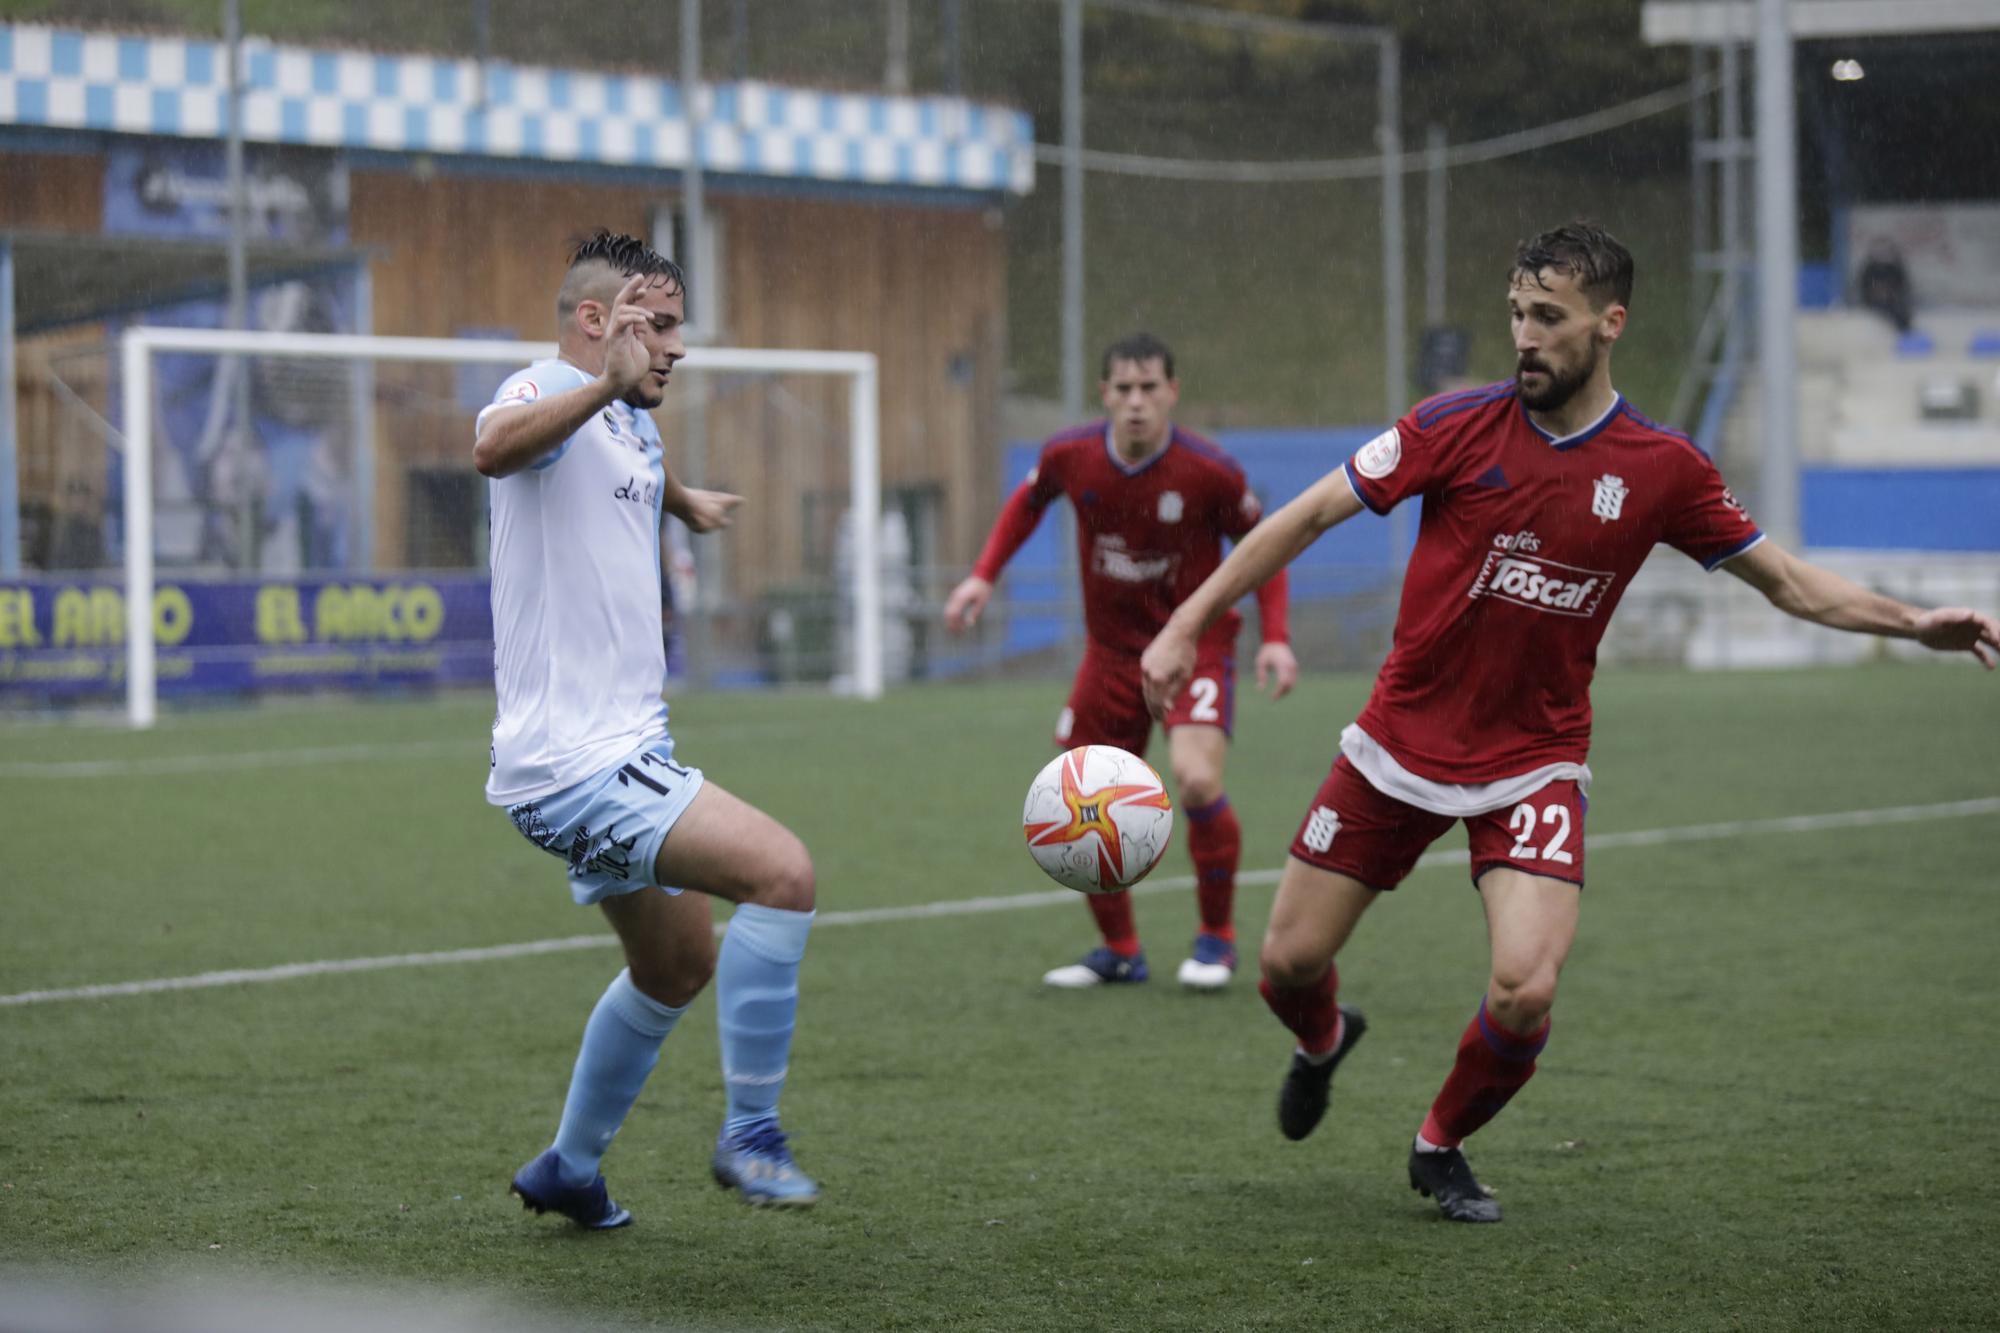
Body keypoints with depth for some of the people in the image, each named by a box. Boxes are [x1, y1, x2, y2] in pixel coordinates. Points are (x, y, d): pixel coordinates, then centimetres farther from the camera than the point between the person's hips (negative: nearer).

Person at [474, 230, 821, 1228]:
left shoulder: (633, 427, 14)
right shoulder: (550, 390, -16)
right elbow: (495, 447, -43)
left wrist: (684, 501, 52)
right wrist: (607, 384, -56)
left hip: (626, 753, 11)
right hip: (572, 764, -11)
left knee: (678, 966, 24)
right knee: (782, 874, -22)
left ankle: (569, 1171, 37)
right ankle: (749, 1136, -13)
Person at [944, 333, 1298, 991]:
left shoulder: (1209, 472, -19)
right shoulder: (1070, 456, -10)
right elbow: (1029, 500, 14)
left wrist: (1274, 636, -11)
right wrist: (984, 576, 4)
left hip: (1194, 644, -4)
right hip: (1111, 649, 4)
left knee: (1197, 781, -26)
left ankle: (1216, 938, -3)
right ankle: (1119, 950, 26)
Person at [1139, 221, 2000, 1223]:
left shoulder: (1660, 470, -5)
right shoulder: (1458, 427, -9)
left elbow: (1788, 582, 6)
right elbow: (1309, 514, -6)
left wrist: (1914, 623, -6)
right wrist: (1187, 625, -10)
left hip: (1534, 766, 0)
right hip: (1398, 751, 0)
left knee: (1524, 995, -19)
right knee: (1289, 964, 4)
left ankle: (1441, 1147, 13)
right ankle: (1324, 1040, 43)